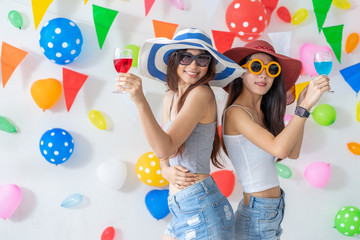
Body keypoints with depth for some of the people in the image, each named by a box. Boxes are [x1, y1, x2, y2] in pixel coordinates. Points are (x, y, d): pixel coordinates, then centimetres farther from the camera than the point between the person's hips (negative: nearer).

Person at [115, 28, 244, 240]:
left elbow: (164, 148, -22)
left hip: (201, 208, -7)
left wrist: (140, 100, -31)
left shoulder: (202, 93, -13)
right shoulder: (171, 97, 10)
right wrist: (166, 170, -5)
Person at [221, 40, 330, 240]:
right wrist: (305, 106, -28)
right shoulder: (235, 113, -17)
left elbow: (293, 153, 3)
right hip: (256, 216, -8)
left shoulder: (261, 113, 9)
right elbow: (279, 149, -29)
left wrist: (301, 105, -2)